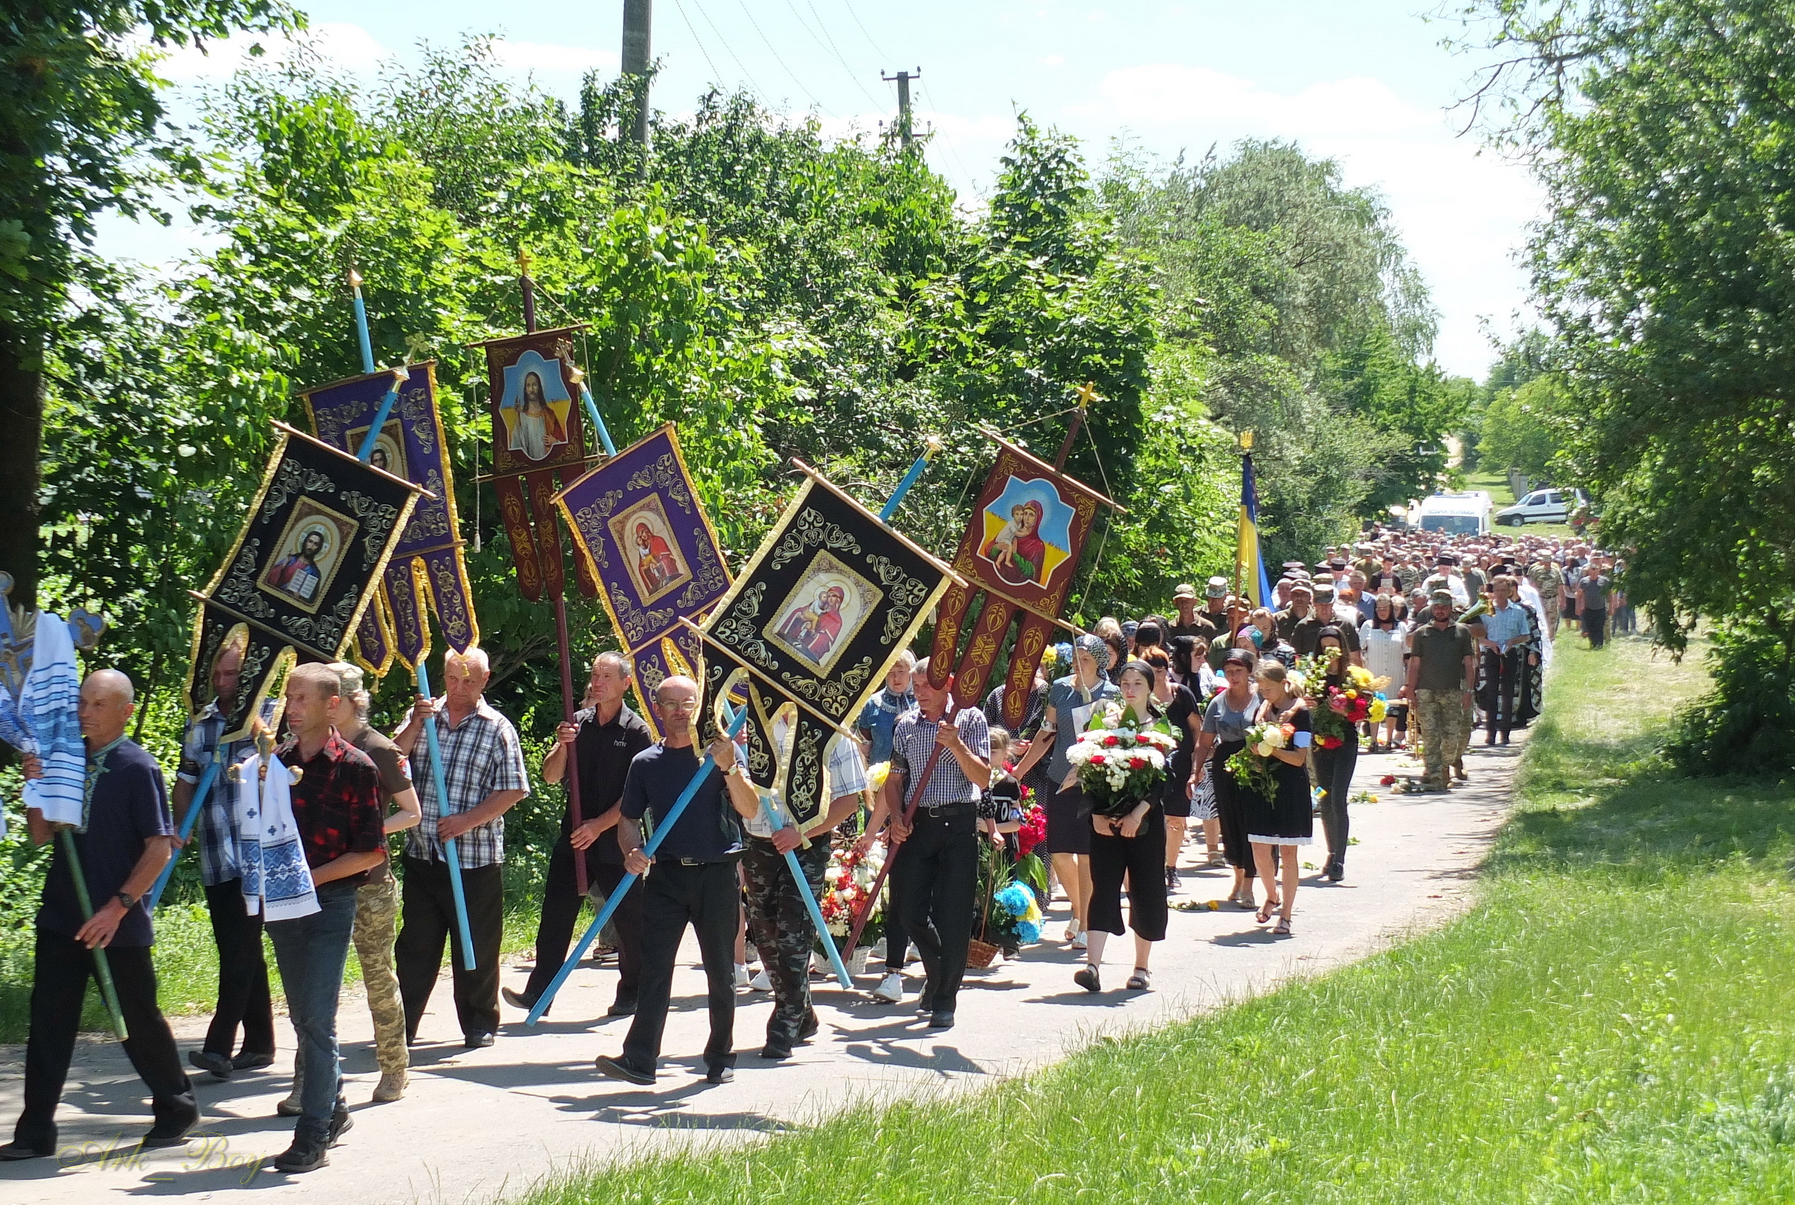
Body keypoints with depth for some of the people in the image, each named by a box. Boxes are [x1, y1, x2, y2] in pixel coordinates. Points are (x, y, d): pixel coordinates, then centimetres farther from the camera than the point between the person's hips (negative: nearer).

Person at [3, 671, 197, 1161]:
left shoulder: (138, 768, -10)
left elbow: (160, 847, -12)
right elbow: (41, 835, 11)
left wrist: (118, 906, -17)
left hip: (119, 924, -5)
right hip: (61, 917, 5)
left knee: (139, 1020, 6)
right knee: (48, 1022, 3)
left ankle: (176, 1109, 25)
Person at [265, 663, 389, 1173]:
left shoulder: (354, 766, -8)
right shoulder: (277, 760, 7)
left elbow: (371, 850, -8)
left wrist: (314, 877, -15)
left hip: (330, 902, -6)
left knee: (317, 1019, -8)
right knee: (303, 1017, 13)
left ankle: (313, 1135, -5)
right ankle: (333, 1107, 29)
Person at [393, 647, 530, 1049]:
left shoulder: (497, 729, -1)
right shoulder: (424, 716, 10)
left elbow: (512, 790, -5)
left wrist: (467, 821, -15)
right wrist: (415, 725, -15)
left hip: (476, 855, -3)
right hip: (422, 852, 3)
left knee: (476, 947, 4)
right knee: (415, 943, 8)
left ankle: (479, 1023, 17)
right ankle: (401, 1023, 13)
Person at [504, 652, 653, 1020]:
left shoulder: (636, 731, -5)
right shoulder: (579, 722, 9)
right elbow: (550, 776, 7)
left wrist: (599, 825, -16)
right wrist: (562, 746, -12)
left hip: (615, 840, -4)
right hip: (574, 836, 4)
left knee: (628, 919, 4)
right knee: (555, 913, 0)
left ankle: (631, 994, 18)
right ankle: (538, 992, 2)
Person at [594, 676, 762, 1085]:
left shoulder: (719, 751, 3)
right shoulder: (645, 762, 10)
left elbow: (749, 810, -7)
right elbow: (629, 818, 16)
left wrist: (729, 768, -22)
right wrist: (632, 851, -5)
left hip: (717, 872, -1)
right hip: (666, 874, 1)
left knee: (720, 971, 6)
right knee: (654, 967, -7)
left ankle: (721, 1058, 17)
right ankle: (639, 1059, -11)